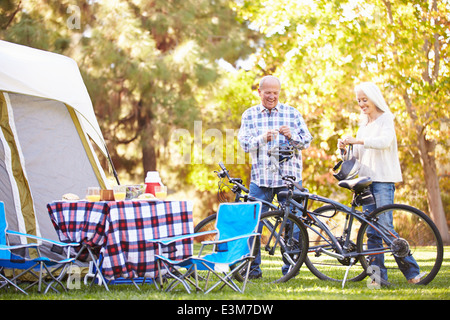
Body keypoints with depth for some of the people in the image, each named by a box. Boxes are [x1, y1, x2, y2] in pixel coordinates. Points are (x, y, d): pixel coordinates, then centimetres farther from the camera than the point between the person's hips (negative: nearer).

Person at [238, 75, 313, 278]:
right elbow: (245, 144, -2)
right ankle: (253, 268, 9)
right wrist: (263, 138, -21)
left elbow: (306, 141, 3)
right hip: (261, 178, 0)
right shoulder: (249, 115, 8)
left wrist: (291, 135, -17)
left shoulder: (292, 113, 7)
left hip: (289, 177, 0)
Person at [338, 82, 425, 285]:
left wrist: (358, 141, -29)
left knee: (386, 227, -13)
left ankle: (412, 272, -5)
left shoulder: (386, 119, 0)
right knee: (372, 231, 1)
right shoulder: (363, 124, 20)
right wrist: (345, 148, -2)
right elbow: (357, 155, 18)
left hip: (383, 179, -6)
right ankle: (379, 275, 1)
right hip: (366, 179, 7)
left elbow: (384, 141, -20)